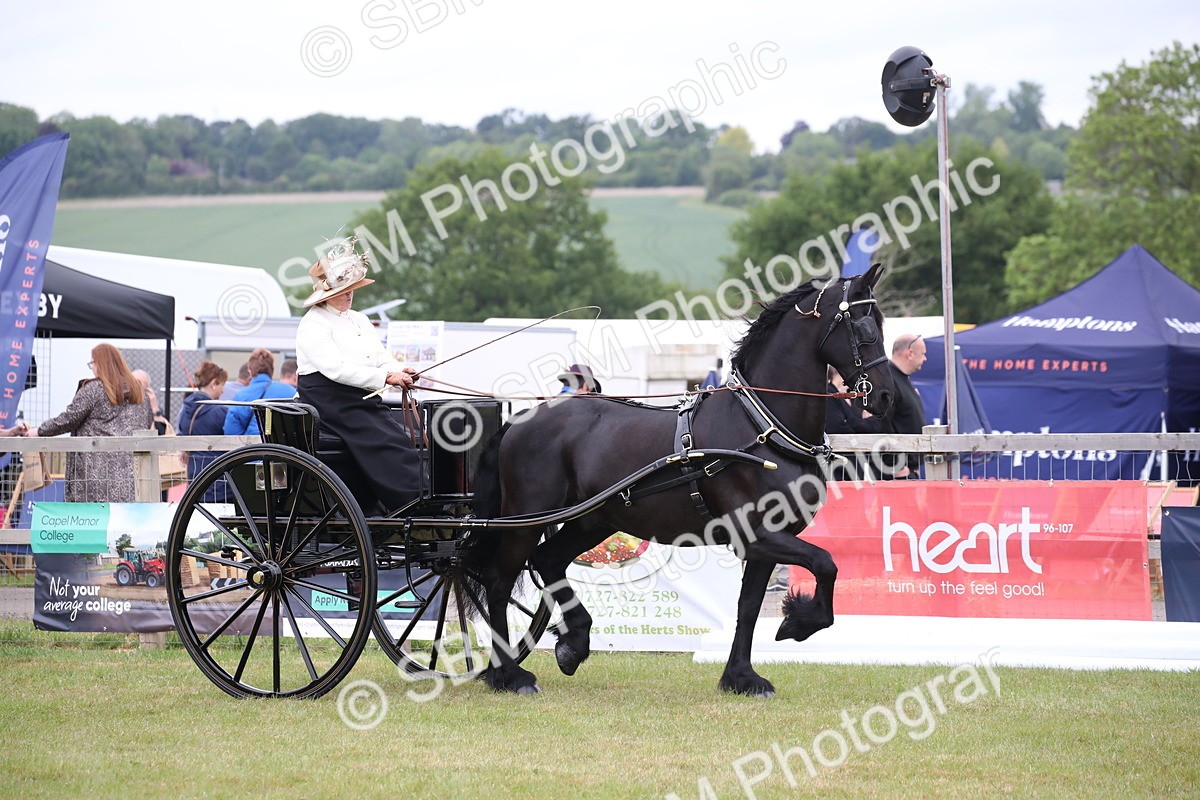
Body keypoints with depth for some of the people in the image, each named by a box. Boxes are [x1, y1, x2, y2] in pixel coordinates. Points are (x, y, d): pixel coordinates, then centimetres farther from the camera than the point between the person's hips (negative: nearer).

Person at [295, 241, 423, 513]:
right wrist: (385, 377, -23)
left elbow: (381, 357, 18)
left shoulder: (359, 320, 21)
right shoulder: (313, 325, -7)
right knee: (384, 441, -24)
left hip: (364, 400, 8)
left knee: (402, 437, -13)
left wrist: (400, 371, -7)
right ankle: (415, 502, -30)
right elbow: (337, 368, -19)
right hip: (330, 402, -8)